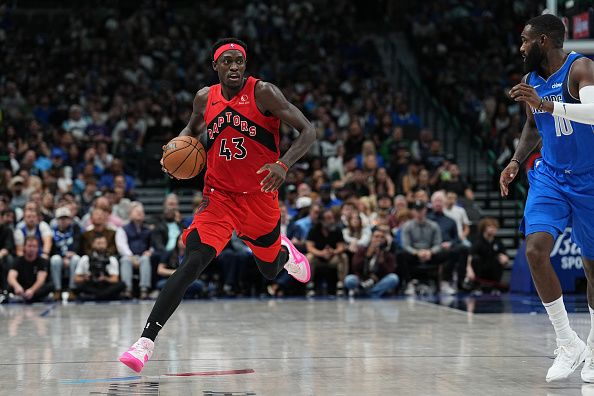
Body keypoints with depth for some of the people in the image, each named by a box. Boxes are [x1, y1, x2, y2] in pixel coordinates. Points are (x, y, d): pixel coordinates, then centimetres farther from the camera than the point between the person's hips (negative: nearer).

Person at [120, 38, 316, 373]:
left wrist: (283, 165, -32)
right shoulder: (206, 98, -1)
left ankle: (284, 250, 59)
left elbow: (308, 131, -16)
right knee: (192, 263, -20)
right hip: (219, 197, 1)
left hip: (260, 197, -1)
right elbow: (192, 128, 21)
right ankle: (147, 340, -22)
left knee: (270, 271, 19)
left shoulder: (263, 93, -14)